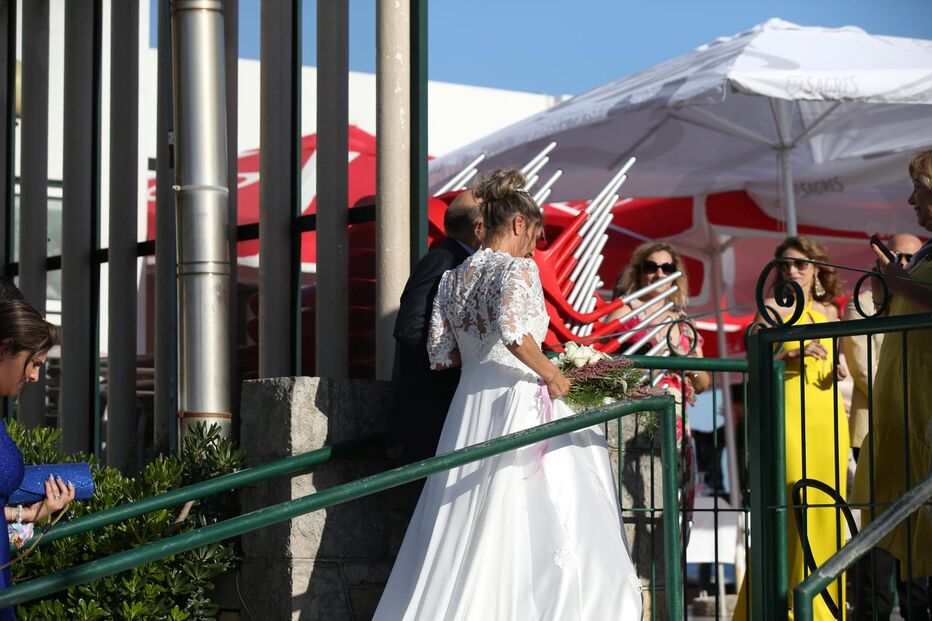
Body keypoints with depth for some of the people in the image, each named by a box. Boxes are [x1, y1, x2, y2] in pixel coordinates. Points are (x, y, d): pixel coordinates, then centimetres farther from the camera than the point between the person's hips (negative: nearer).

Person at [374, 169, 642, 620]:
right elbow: (512, 330, -25)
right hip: (518, 405, -7)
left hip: (469, 407, 7)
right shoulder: (518, 268, -8)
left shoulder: (453, 277, 13)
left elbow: (441, 354, 11)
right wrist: (552, 375, -13)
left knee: (463, 531, 8)